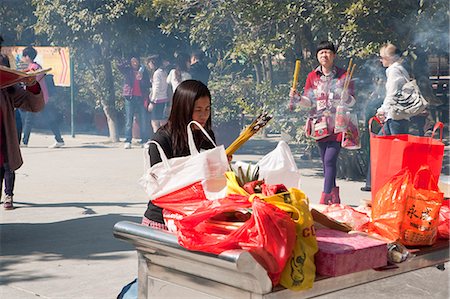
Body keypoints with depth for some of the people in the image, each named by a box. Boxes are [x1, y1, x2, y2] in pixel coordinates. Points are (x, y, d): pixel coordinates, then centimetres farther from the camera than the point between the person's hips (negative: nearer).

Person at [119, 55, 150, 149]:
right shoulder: (127, 71, 8)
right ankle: (127, 141, -3)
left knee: (144, 120, -1)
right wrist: (128, 62, 0)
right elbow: (120, 66, -10)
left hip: (141, 98, 1)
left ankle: (144, 141, 4)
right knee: (129, 120, -2)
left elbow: (148, 84, 10)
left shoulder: (144, 71, 11)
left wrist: (141, 79, -7)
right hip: (130, 97, -1)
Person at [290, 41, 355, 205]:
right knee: (326, 161, 8)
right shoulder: (312, 76, 9)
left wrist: (346, 98, -24)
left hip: (337, 123, -4)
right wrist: (297, 98, -9)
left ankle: (325, 199, -15)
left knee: (330, 159, -14)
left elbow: (351, 102, -1)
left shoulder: (343, 75, -1)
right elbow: (309, 101, 9)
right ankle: (334, 197, 20)